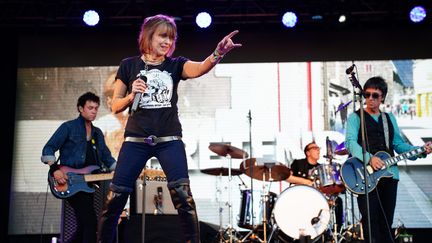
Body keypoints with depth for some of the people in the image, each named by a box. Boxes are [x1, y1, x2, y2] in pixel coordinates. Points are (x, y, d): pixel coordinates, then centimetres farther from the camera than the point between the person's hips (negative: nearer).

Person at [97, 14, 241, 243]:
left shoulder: (175, 64, 6)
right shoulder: (129, 65, 5)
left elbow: (200, 68, -17)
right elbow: (115, 106, 7)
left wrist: (218, 53, -37)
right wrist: (131, 96, -13)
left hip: (169, 140, 0)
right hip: (136, 140, 0)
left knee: (183, 195, -13)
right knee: (115, 198, 0)